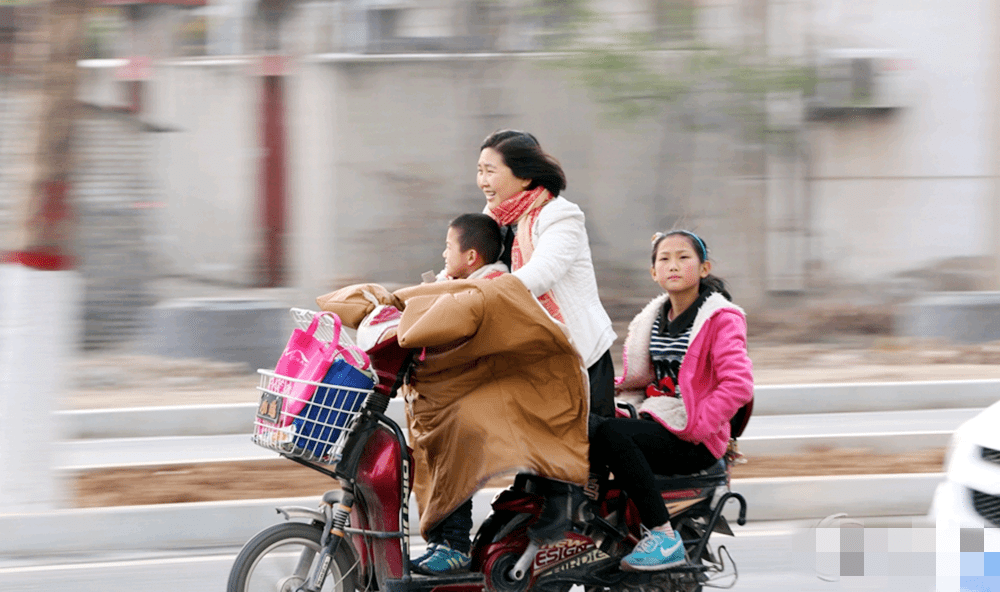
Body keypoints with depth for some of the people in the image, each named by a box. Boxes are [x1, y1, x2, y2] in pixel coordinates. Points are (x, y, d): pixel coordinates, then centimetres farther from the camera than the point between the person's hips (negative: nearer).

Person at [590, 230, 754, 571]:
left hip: (696, 441, -7)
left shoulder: (721, 319, -6)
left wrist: (693, 426, -20)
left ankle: (663, 537, -27)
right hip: (655, 421, 7)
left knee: (612, 435, -30)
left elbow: (738, 385, -17)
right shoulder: (654, 318, 16)